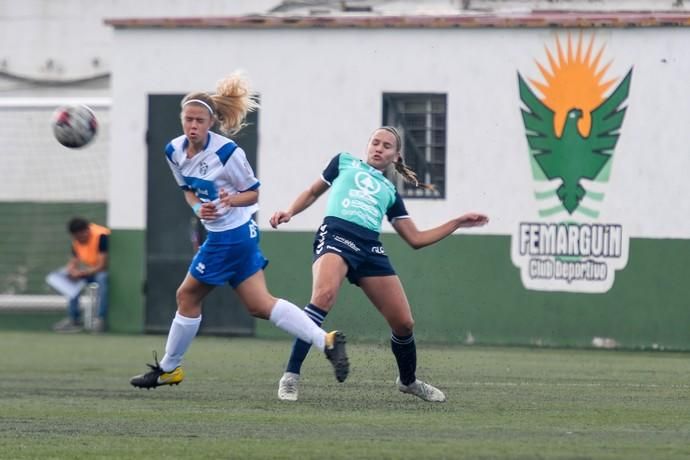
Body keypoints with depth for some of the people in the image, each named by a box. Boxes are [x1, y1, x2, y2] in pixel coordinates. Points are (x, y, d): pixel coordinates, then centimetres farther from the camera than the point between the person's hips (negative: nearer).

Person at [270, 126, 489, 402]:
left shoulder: (390, 192, 27)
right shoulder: (345, 163, 24)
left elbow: (416, 239, 26)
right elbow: (313, 192, 31)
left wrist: (457, 223, 24)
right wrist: (290, 212, 13)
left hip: (370, 250, 4)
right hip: (336, 234, -4)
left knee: (404, 323, 2)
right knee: (324, 295, -35)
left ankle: (408, 380, 33)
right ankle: (291, 376, -32)